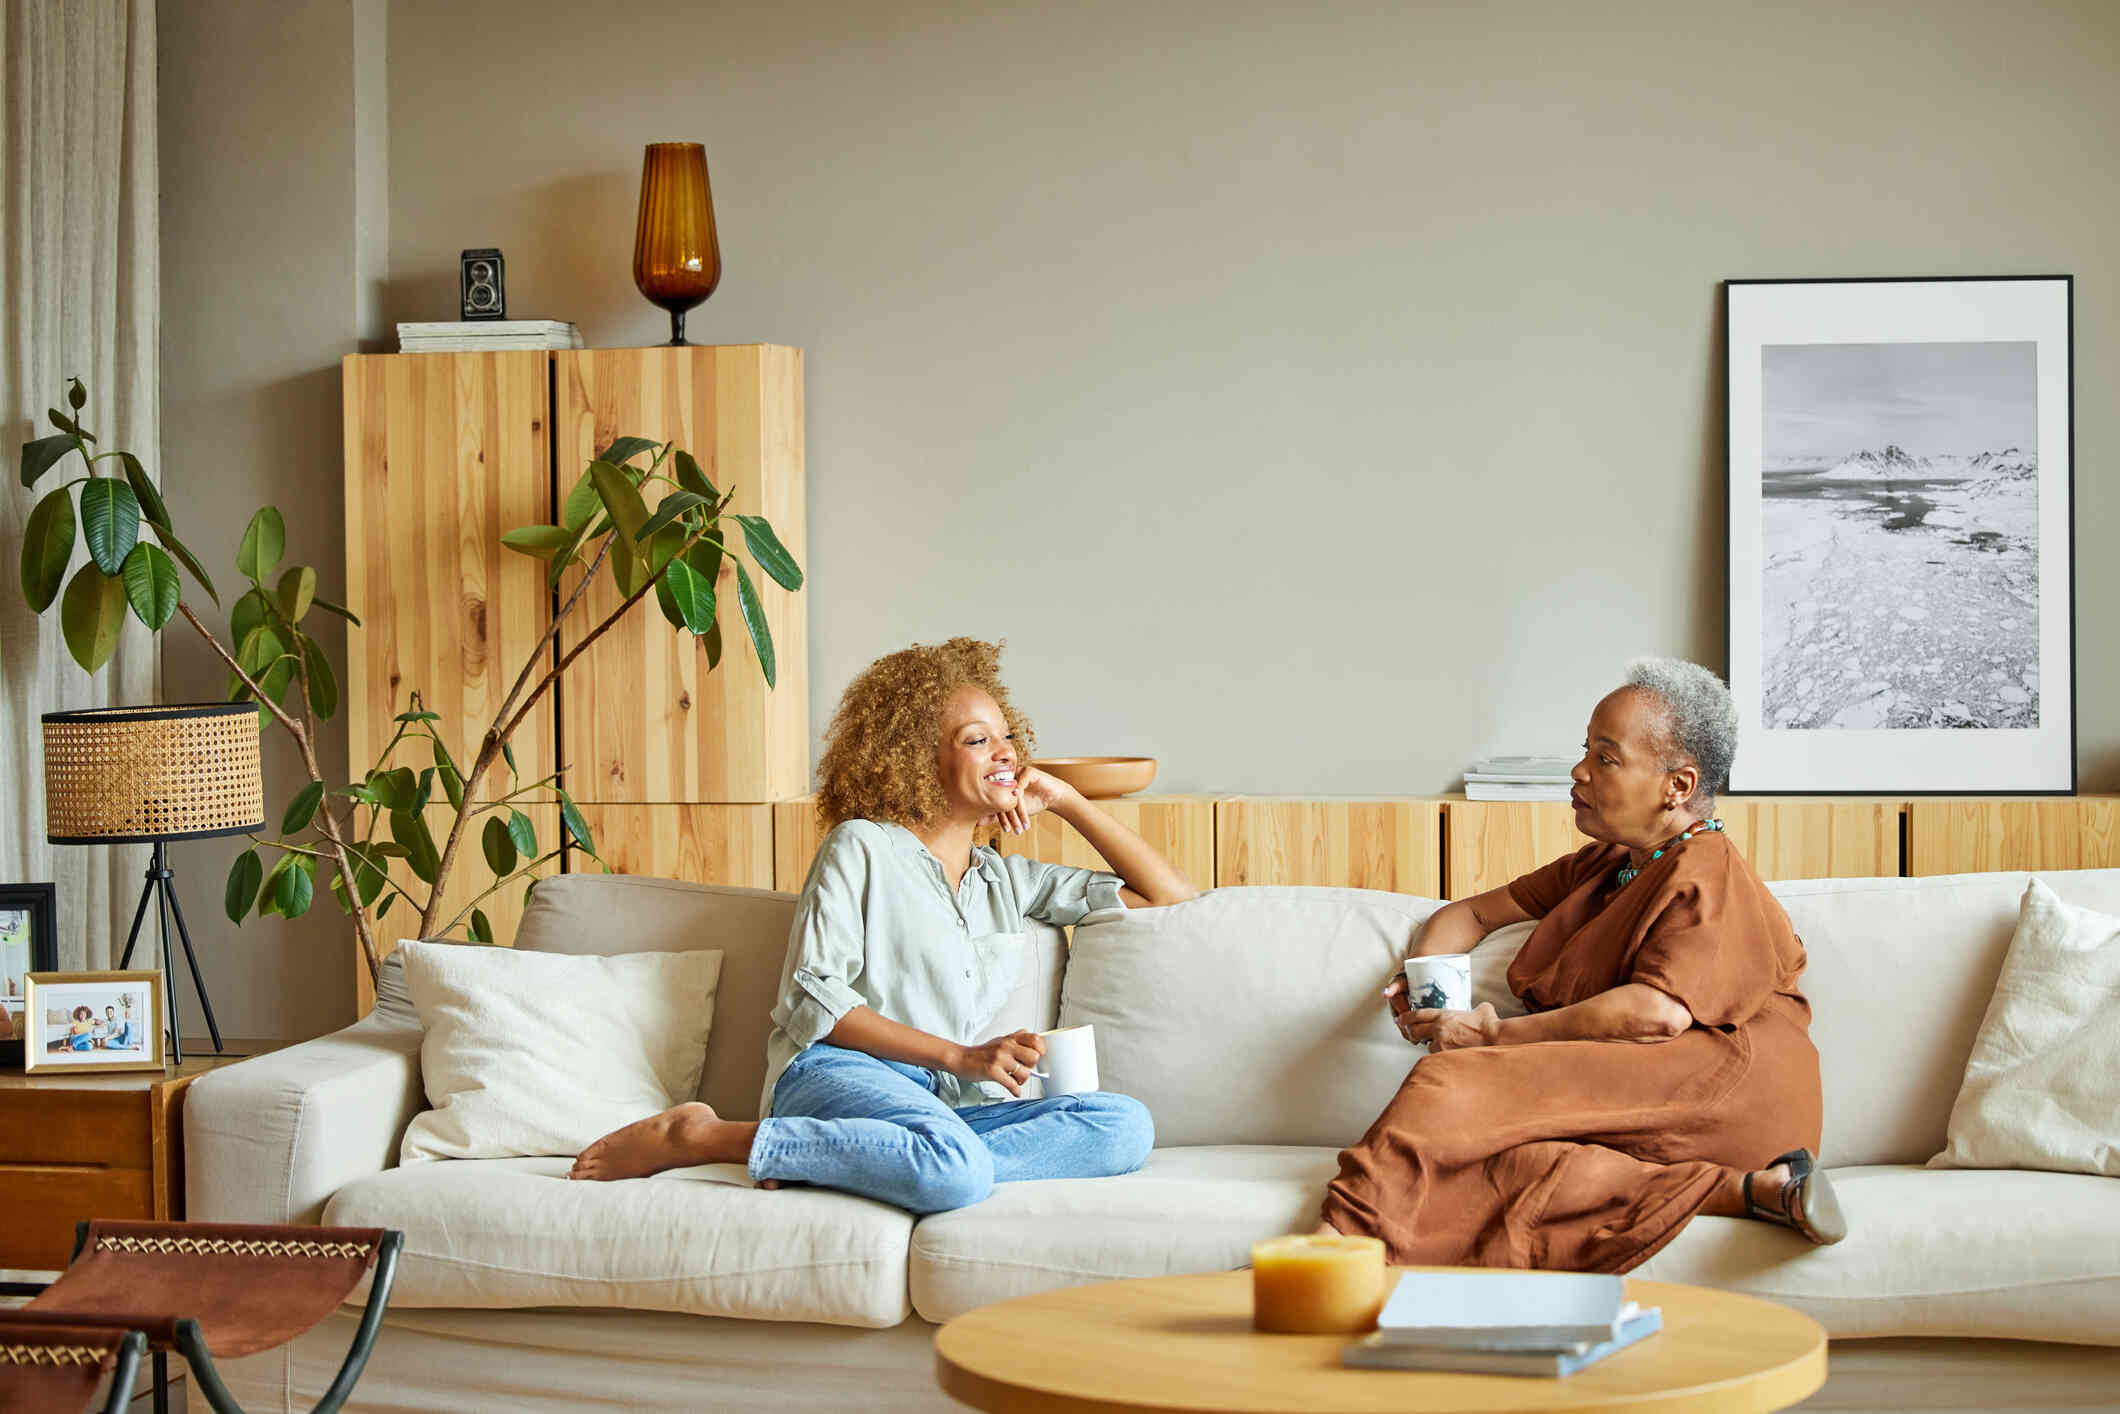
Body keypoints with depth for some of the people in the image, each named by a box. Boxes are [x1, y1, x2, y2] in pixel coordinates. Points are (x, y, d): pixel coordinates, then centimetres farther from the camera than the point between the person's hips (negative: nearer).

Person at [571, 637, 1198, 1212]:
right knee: (956, 1171, -41)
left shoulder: (1008, 881, 28)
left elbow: (1171, 896, 29)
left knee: (1127, 1125, -25)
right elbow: (811, 999, -2)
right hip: (840, 1074, -6)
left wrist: (1067, 800, 22)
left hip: (953, 1105, 6)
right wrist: (962, 1056, -10)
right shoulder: (862, 848, 11)